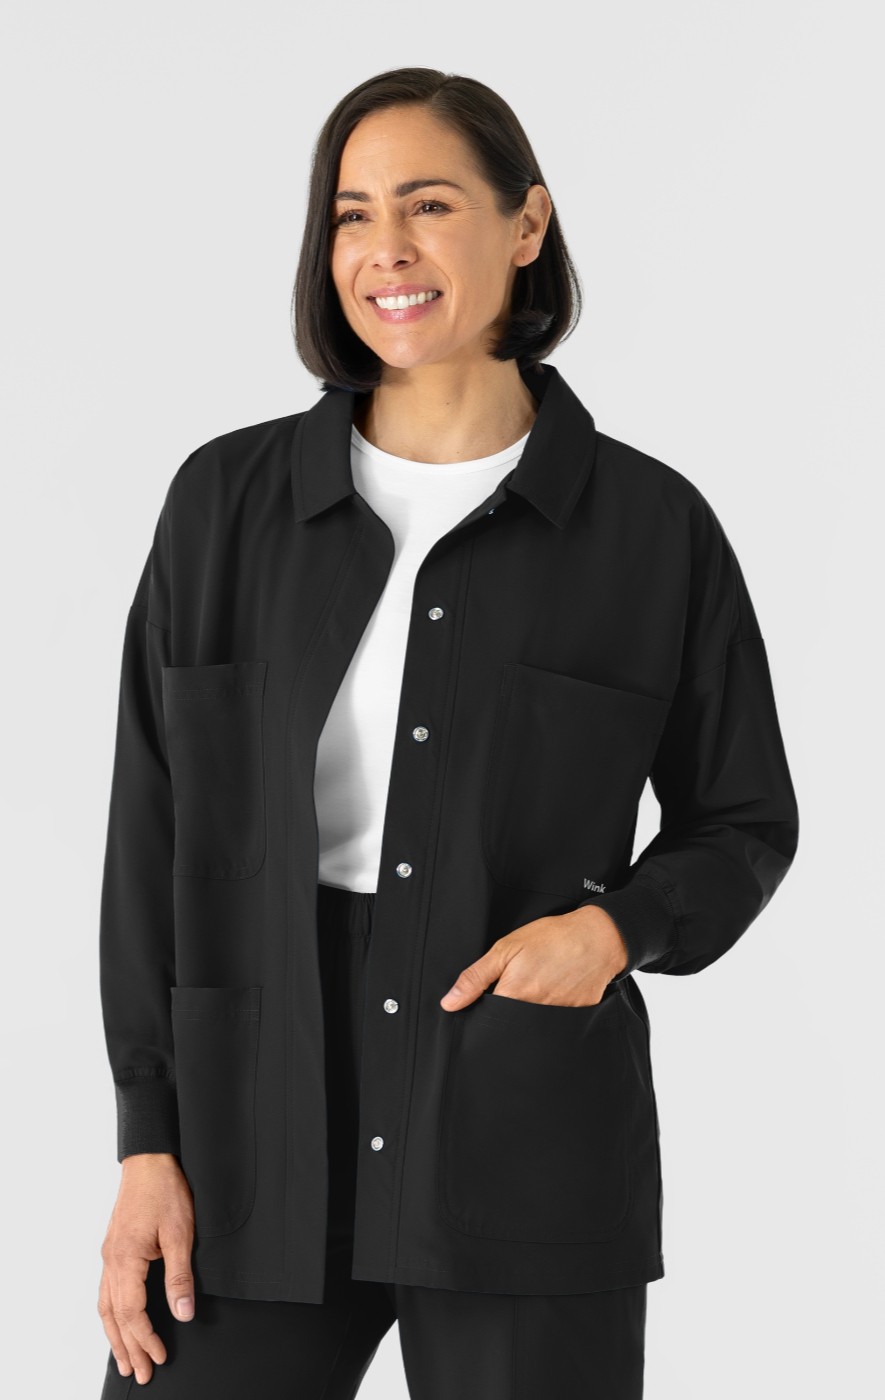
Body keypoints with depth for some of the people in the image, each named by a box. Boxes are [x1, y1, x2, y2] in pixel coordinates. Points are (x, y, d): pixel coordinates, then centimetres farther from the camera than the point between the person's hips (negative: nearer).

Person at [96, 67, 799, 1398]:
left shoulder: (653, 526, 1)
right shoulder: (230, 501, 4)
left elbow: (744, 821, 11)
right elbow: (156, 836, 5)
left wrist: (619, 928, -10)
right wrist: (149, 1141, 0)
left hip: (534, 1161, -1)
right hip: (256, 1144, 1)